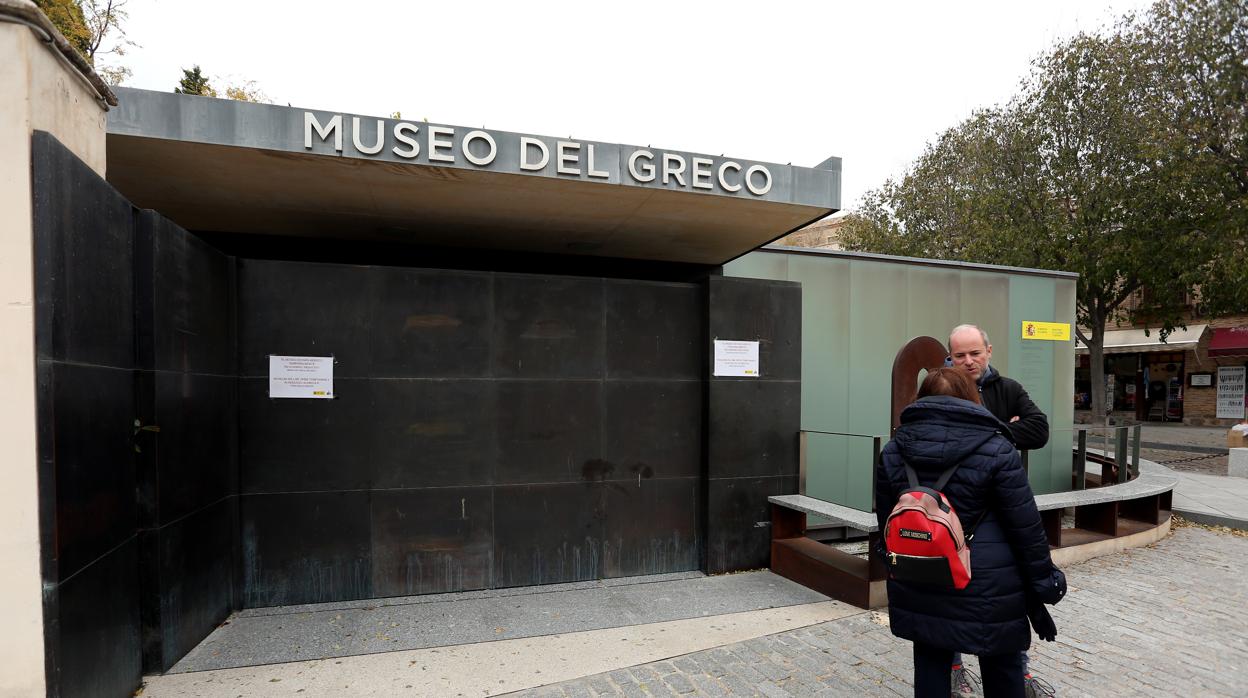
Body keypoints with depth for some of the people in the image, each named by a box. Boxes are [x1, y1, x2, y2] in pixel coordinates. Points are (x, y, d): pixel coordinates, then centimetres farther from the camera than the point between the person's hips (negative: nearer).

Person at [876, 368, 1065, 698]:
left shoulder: (894, 449, 0)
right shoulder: (995, 449, -11)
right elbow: (1026, 525, -8)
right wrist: (1044, 580, 3)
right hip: (987, 586, -2)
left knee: (930, 662, 15)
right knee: (1001, 669, 17)